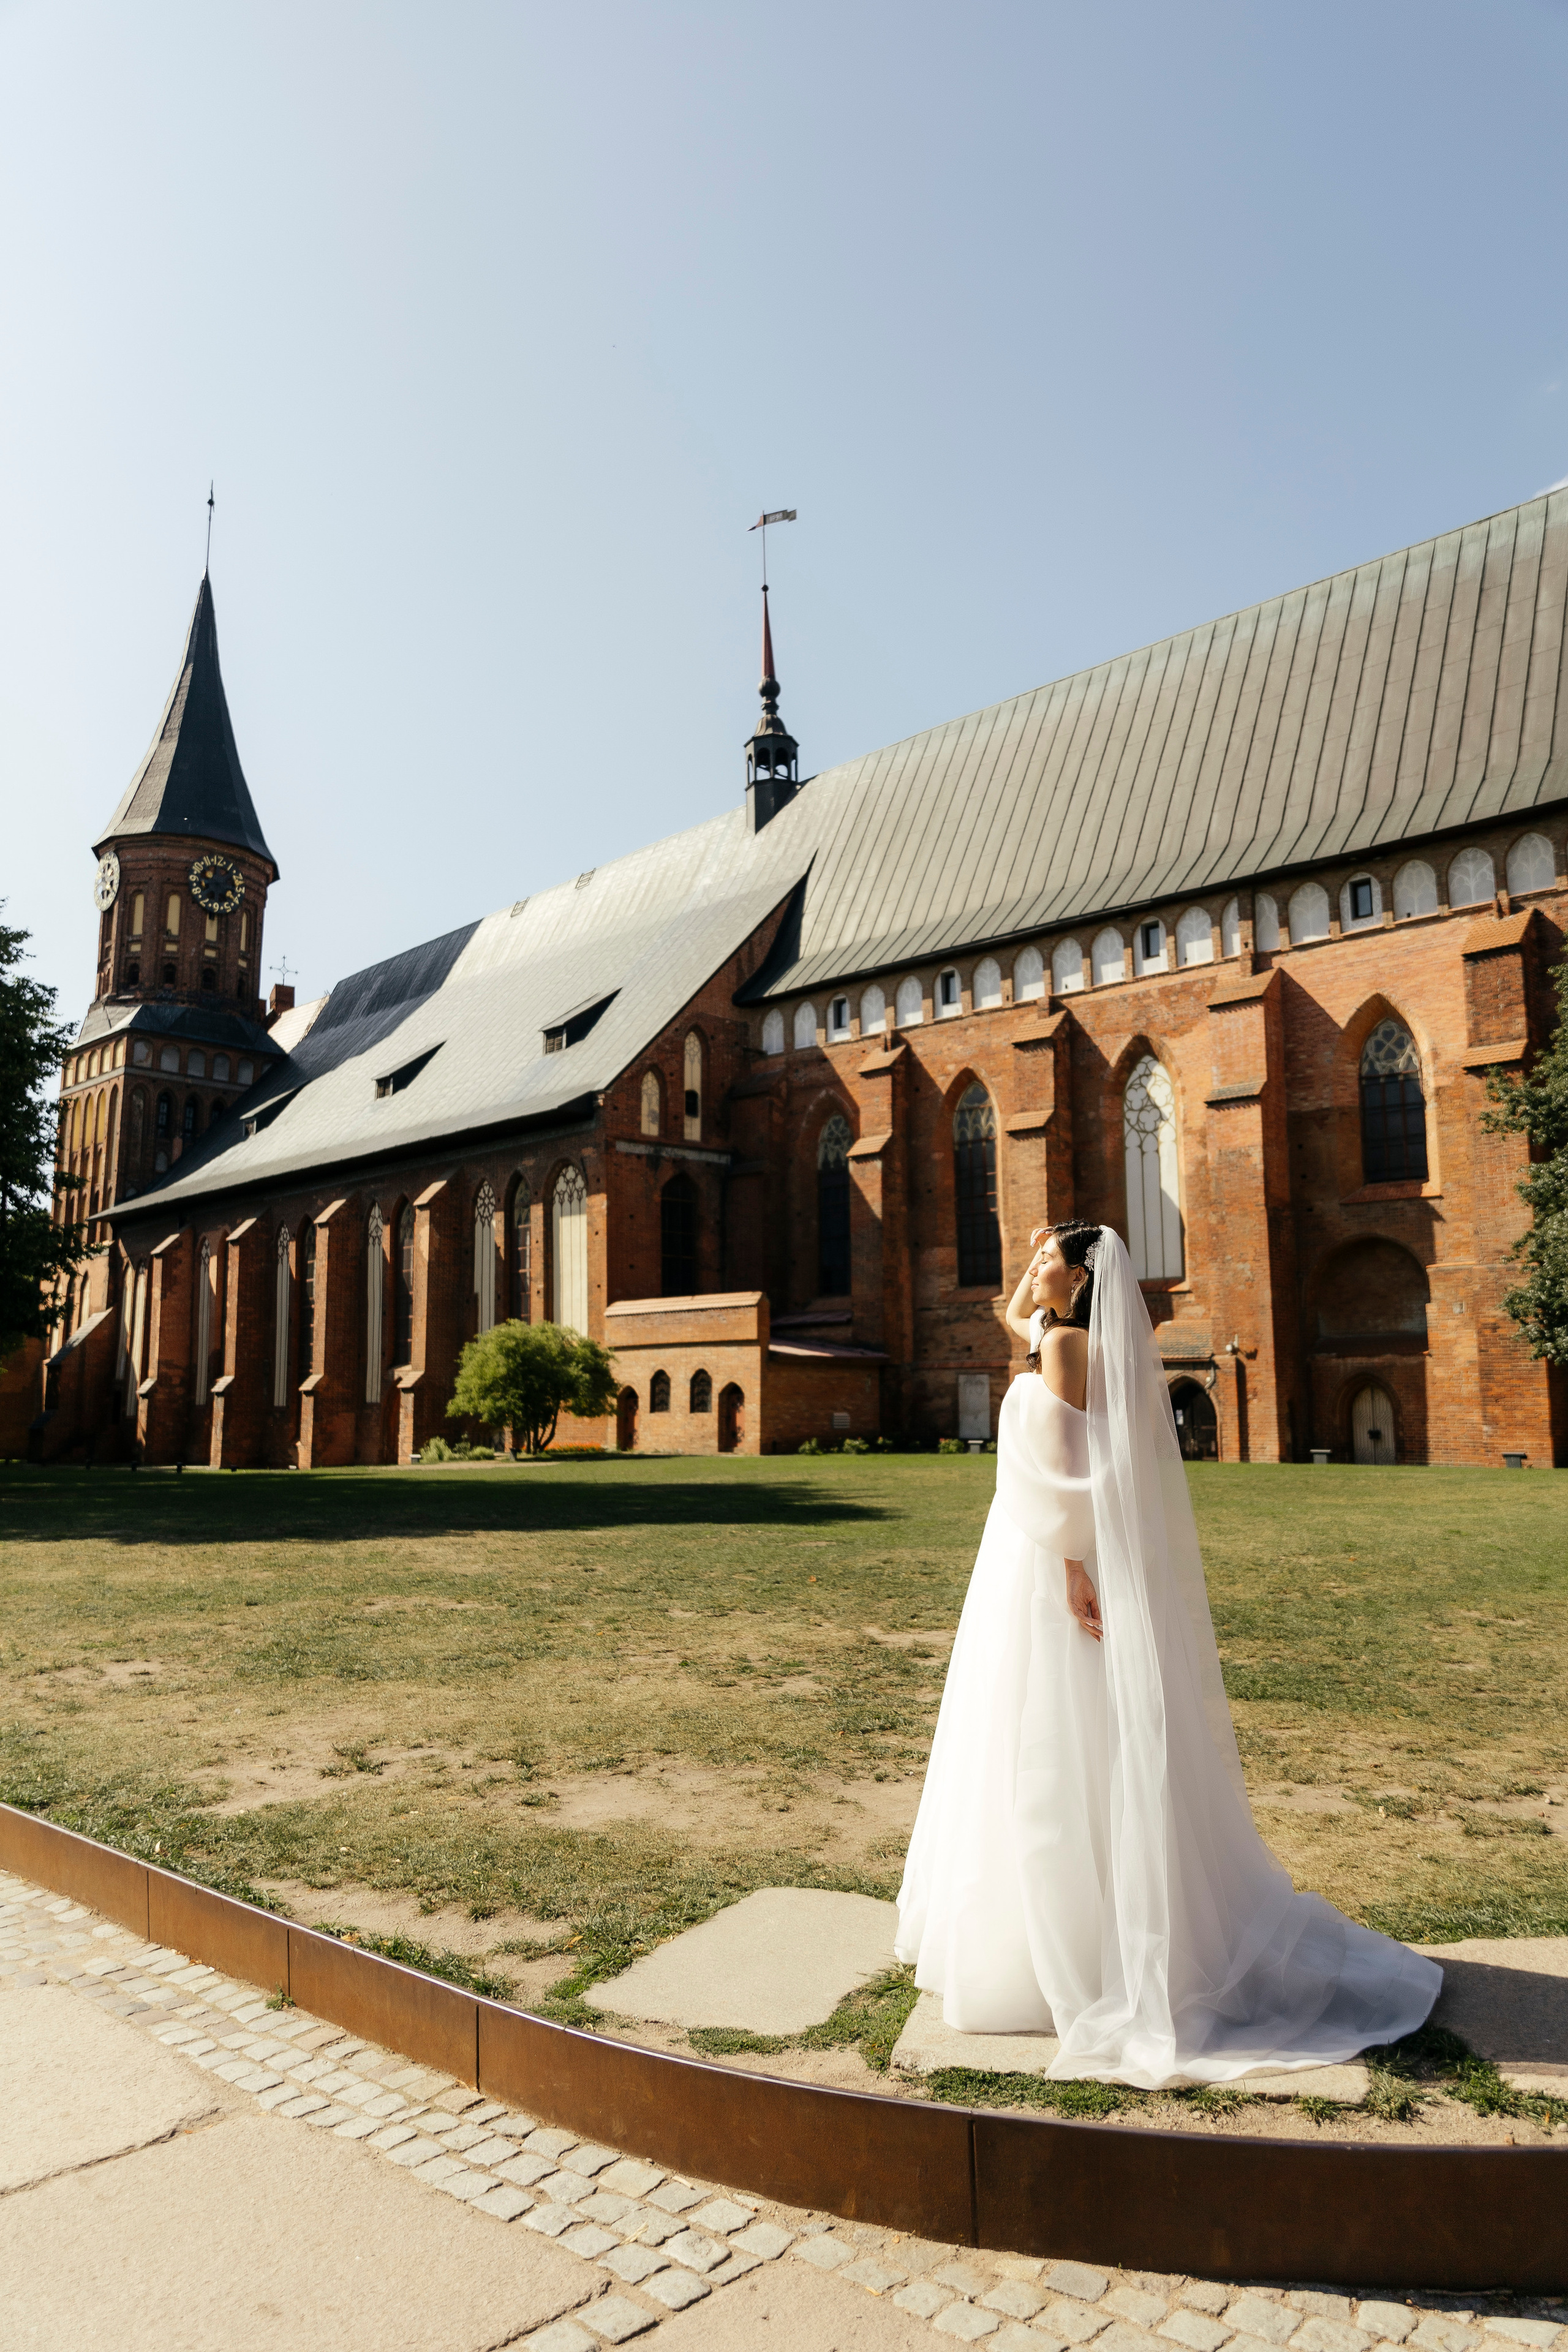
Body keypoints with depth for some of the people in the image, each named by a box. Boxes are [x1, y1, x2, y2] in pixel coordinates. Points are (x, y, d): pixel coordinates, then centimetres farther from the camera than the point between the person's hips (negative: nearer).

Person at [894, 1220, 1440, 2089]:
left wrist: (1071, 1566, -25)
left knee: (1053, 1751, -4)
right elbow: (1013, 1314, 31)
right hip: (1051, 1555, 10)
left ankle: (1067, 1950, 5)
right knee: (1083, 1756, 16)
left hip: (1052, 1561, -10)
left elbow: (1063, 1465, -22)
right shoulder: (1094, 1341, 12)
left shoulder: (1065, 1344, -15)